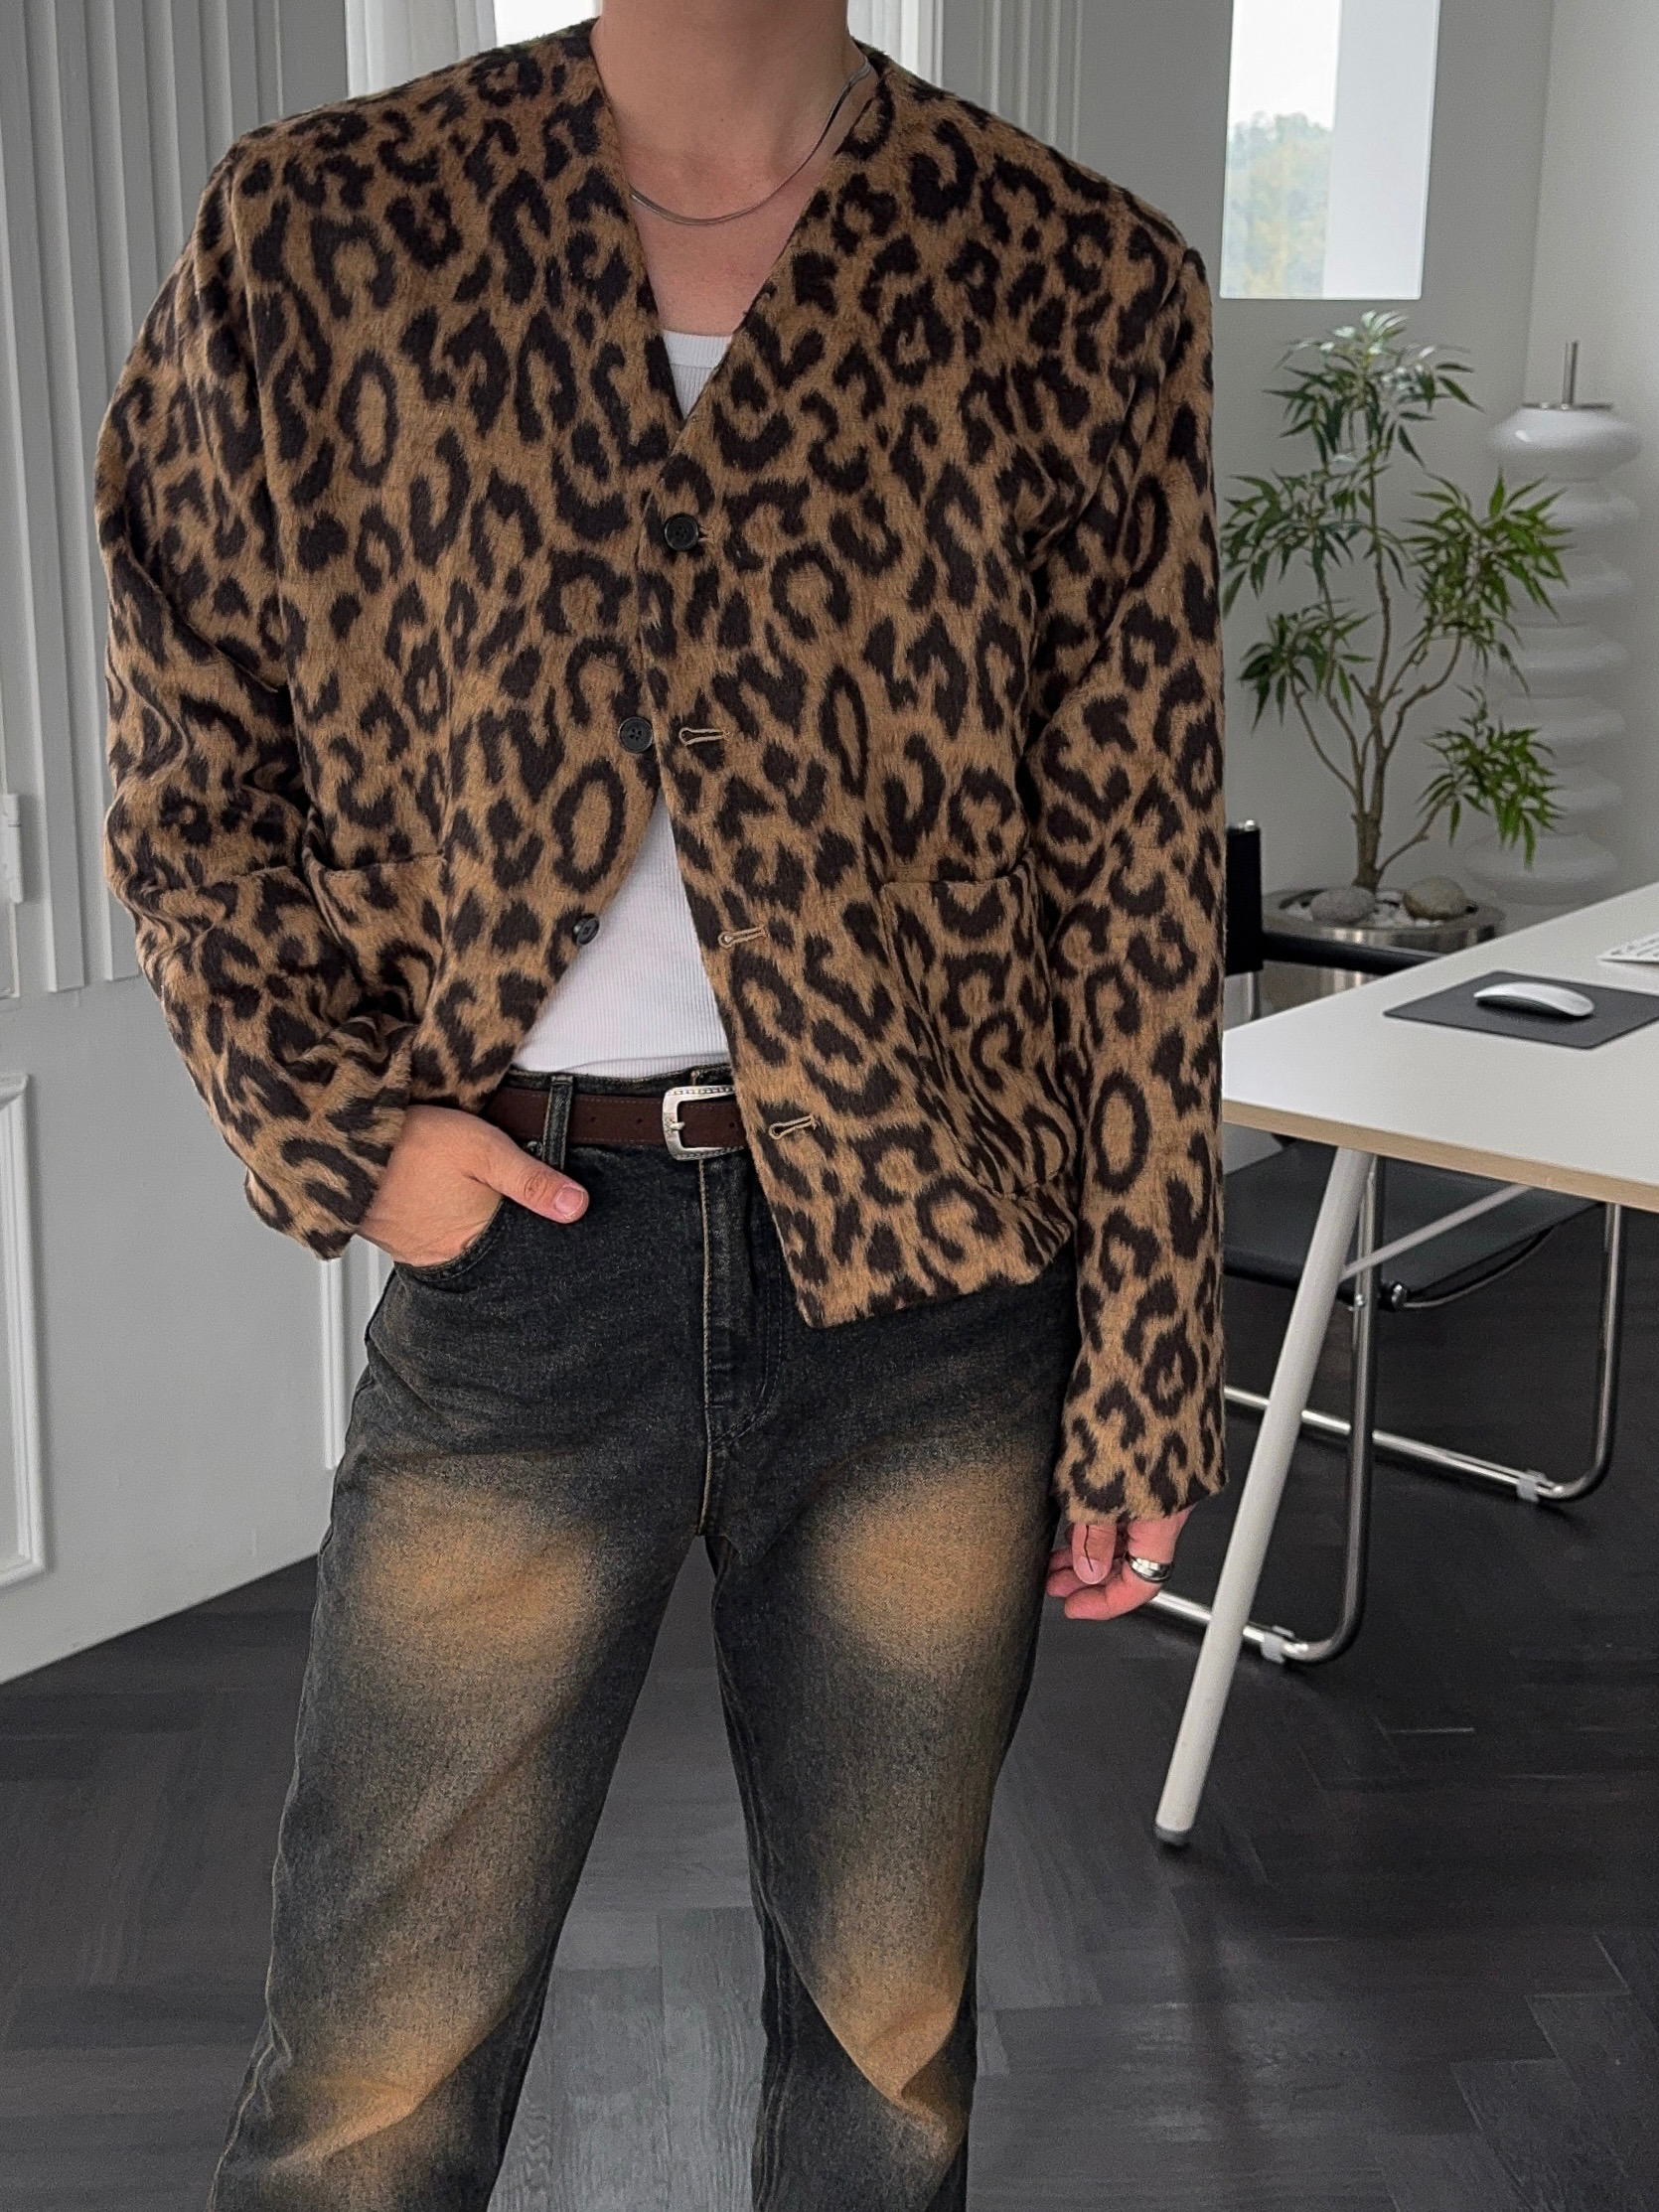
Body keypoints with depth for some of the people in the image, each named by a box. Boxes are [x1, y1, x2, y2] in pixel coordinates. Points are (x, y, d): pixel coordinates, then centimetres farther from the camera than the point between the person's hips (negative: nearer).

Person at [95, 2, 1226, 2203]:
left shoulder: (1085, 284, -1)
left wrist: (1138, 1391, 1)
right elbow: (193, 771, 8)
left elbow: (1141, 888, -1)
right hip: (514, 1248, 0)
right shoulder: (315, 230, 0)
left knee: (890, 2024, 17)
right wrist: (338, 1120, -6)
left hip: (932, 1271, 1)